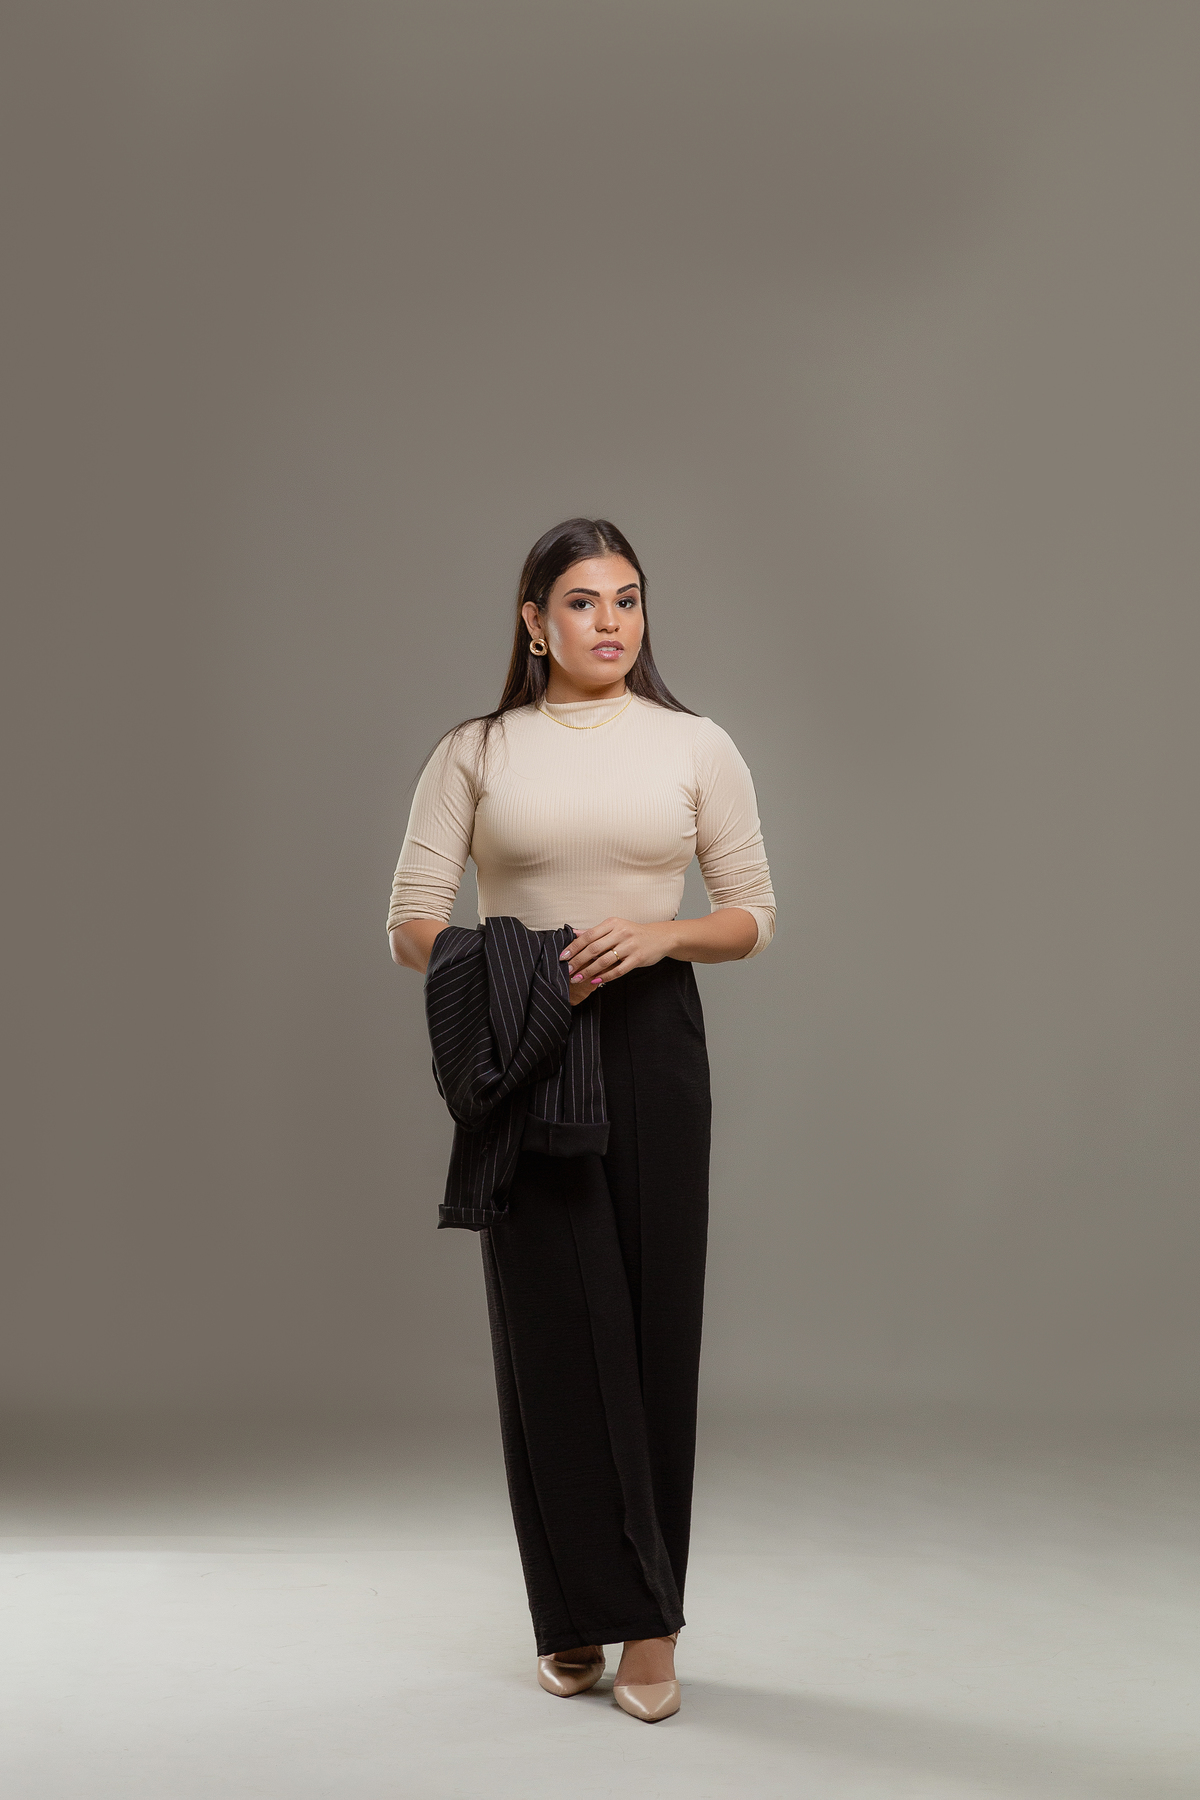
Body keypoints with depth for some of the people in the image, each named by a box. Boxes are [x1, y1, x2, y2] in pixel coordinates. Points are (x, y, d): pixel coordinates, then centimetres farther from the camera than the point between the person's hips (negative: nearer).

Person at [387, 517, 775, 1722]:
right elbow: (412, 921, 1)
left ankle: (623, 1619, 12)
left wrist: (658, 934, -13)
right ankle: (598, 1614, 12)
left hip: (651, 1038, 1)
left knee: (653, 1319, 0)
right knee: (553, 1327, 0)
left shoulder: (696, 747, 6)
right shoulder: (475, 753, 5)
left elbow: (753, 917, 6)